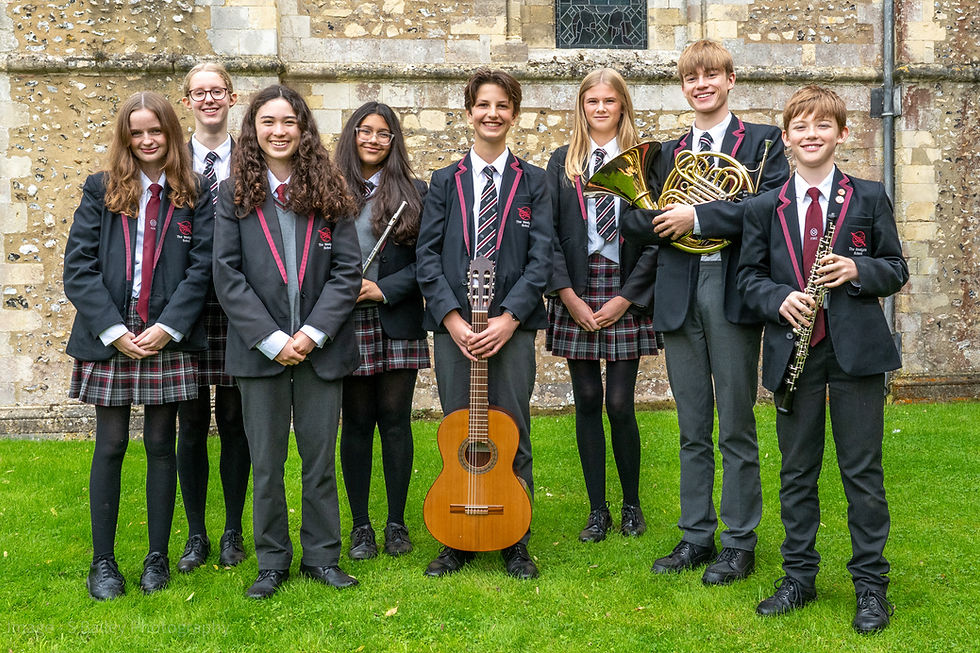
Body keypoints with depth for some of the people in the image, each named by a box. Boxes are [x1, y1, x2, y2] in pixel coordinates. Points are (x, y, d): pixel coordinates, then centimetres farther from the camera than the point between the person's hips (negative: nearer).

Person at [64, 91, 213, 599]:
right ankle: (103, 562, 13)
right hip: (110, 338, 0)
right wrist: (114, 330, -11)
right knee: (111, 446, 4)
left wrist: (167, 327, -13)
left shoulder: (194, 196, 5)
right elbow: (78, 266, -1)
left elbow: (202, 267, -2)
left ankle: (158, 557, 17)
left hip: (168, 340, 0)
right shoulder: (100, 191, 6)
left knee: (161, 445, 7)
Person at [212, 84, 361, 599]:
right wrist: (271, 339, -11)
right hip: (259, 349, 0)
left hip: (321, 348, 1)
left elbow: (347, 270, -1)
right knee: (266, 463, 7)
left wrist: (313, 333, -11)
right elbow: (227, 275, -4)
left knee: (320, 458, 8)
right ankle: (272, 562, 21)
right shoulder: (233, 195, 2)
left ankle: (322, 556, 22)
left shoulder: (329, 192, 4)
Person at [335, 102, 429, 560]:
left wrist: (386, 289, -11)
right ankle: (360, 526, 16)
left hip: (398, 321, 0)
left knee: (395, 419, 4)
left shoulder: (414, 192, 5)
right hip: (348, 324, 0)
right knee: (356, 422, 5)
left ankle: (396, 523, 16)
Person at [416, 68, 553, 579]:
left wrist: (509, 317, -13)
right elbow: (428, 255, 3)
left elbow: (541, 257, -1)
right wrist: (451, 317, -10)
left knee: (513, 435, 3)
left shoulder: (533, 182, 8)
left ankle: (515, 542, 15)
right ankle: (458, 541, 18)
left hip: (512, 325, -1)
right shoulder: (444, 181, 11)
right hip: (453, 326, 1)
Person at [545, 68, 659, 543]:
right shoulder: (563, 161, 8)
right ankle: (597, 509, 16)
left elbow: (655, 235, 0)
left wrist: (625, 298, -7)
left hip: (625, 295, -1)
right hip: (576, 294, 2)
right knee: (587, 402, 5)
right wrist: (569, 296, -7)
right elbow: (548, 233, 3)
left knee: (620, 404, -3)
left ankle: (631, 504, 18)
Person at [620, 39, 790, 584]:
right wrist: (664, 222, -15)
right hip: (680, 296, 4)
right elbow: (636, 220, 7)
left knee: (737, 428, 2)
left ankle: (740, 543, 12)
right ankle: (697, 536, 21)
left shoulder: (763, 142, 4)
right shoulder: (668, 152, 16)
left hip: (733, 293, -4)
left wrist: (697, 218, -19)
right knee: (693, 430, 11)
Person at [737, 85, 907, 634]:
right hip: (794, 350, 2)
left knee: (863, 470, 4)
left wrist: (858, 270, -15)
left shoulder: (870, 198, 3)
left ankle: (871, 583, 16)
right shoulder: (766, 207, 7)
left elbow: (897, 271, 5)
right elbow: (750, 275, 8)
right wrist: (780, 299, -12)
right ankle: (799, 577, 22)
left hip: (858, 348, -1)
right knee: (797, 471, 9)